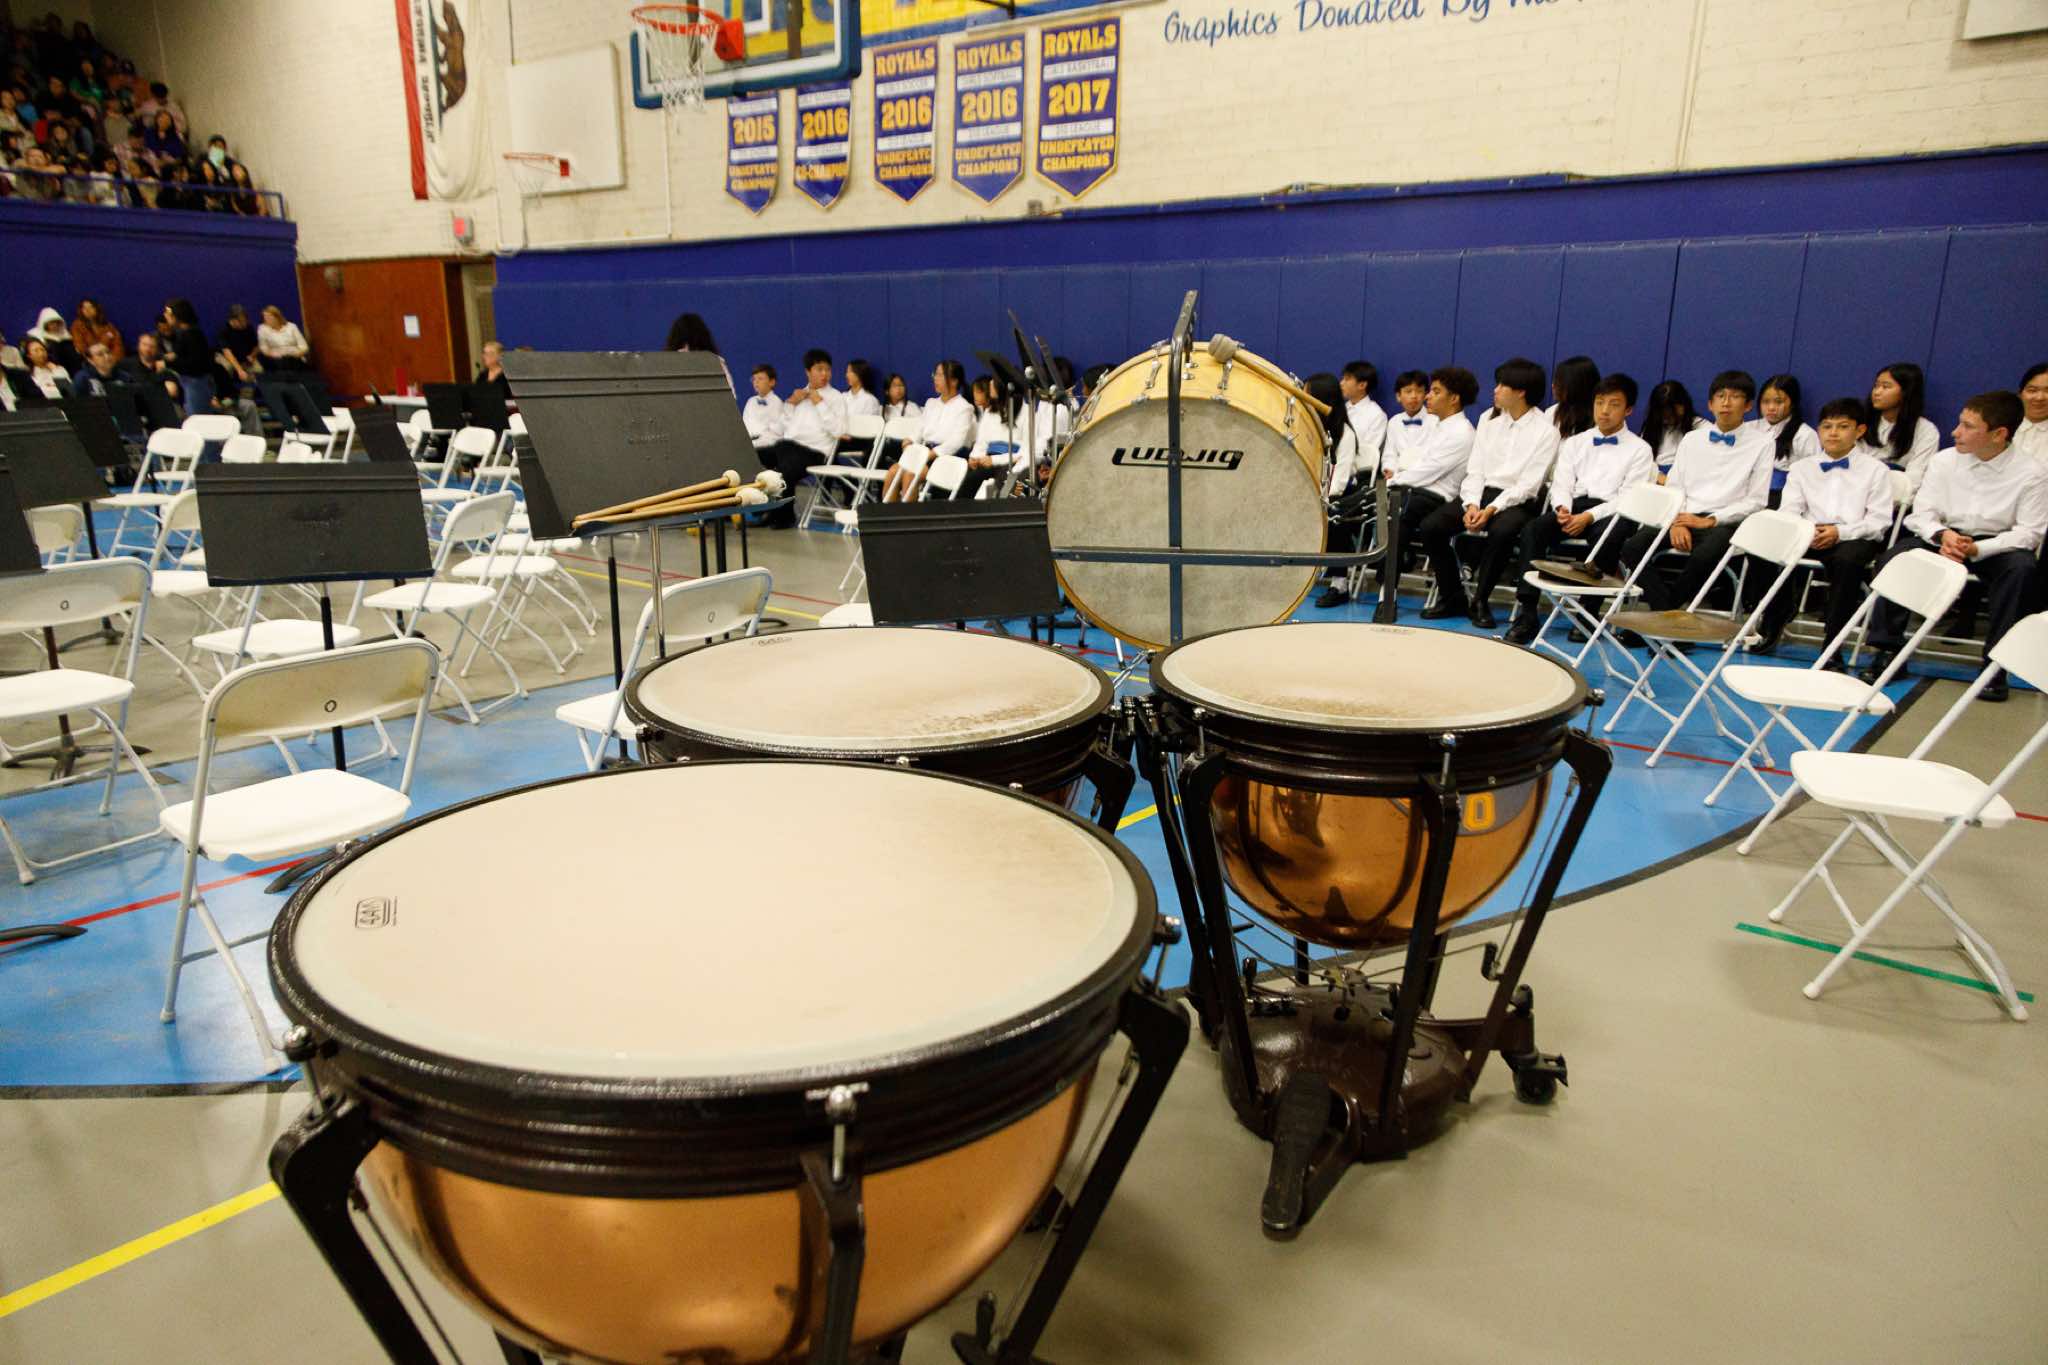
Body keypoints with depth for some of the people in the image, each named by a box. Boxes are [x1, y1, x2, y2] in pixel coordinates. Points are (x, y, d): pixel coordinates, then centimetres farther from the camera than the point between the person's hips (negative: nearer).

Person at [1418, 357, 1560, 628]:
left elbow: (1529, 483, -10)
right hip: (1481, 493, 5)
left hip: (1517, 501, -5)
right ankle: (1452, 597, -4)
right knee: (1430, 526, -19)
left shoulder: (1545, 429, -3)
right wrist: (1472, 504, -11)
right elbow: (1475, 469, 8)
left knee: (1502, 531, -38)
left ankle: (1480, 601, -17)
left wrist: (1492, 509, -22)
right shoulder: (1489, 419, 13)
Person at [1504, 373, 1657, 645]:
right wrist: (1562, 508, -13)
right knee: (1532, 529, -28)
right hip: (1573, 507, 3)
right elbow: (1562, 483, 12)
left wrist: (1589, 516, -17)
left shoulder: (1639, 449, 10)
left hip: (1609, 512, -3)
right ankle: (1526, 614, -32)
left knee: (1606, 538, -39)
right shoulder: (1575, 442, 22)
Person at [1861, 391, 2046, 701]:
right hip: (1947, 539, 2)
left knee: (2022, 566, -34)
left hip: (1996, 546, -2)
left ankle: (1995, 664, -25)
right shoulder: (1944, 460, 0)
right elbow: (1922, 514, 0)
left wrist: (1975, 549, -26)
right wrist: (1943, 535, -24)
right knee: (1897, 556, -25)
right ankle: (1887, 650, -16)